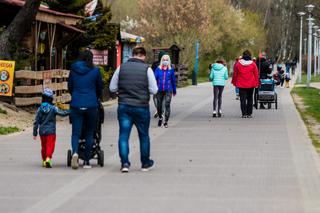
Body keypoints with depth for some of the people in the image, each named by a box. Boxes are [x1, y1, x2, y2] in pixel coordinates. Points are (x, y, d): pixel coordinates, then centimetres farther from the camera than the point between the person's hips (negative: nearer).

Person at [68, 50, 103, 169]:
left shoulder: (73, 70, 5)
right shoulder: (95, 71, 0)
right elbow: (100, 88, 10)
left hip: (76, 105, 1)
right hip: (91, 105, -1)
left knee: (76, 132, 2)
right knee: (89, 133, 9)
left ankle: (75, 152, -27)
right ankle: (86, 161, 10)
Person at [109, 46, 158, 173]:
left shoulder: (121, 68, 1)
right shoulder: (147, 69, -6)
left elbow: (112, 88, 5)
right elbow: (154, 90, -6)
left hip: (124, 106, 1)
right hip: (141, 107, -1)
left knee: (123, 135, 3)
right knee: (144, 135, 13)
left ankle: (124, 163, -8)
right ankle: (145, 163, 23)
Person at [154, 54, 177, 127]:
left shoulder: (171, 70, 3)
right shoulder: (158, 69, 2)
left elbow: (173, 80, 10)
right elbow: (155, 78, -5)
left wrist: (174, 91, 14)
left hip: (168, 90, -1)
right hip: (160, 90, 1)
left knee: (167, 105, -11)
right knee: (159, 105, 10)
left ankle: (166, 122, -6)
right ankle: (160, 117, 38)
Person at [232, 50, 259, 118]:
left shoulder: (238, 64, -2)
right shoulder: (253, 64, -3)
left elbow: (235, 74, 5)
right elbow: (256, 74, 0)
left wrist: (234, 82, 17)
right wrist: (256, 83, 8)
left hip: (241, 84, 0)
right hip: (250, 84, 0)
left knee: (243, 99, 1)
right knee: (250, 99, 10)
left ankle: (244, 113, -6)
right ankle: (249, 113, 9)